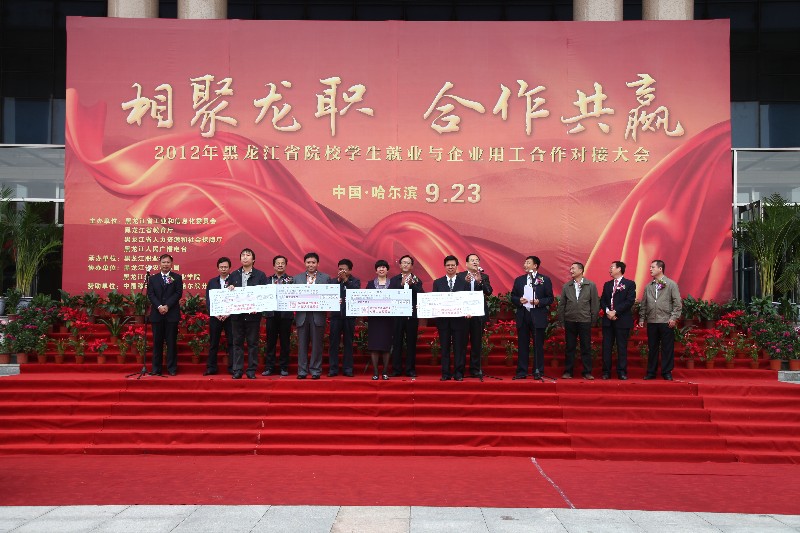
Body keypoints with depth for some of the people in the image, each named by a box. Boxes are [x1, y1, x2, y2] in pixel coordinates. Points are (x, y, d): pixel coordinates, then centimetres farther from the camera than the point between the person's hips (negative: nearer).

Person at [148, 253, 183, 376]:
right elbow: (150, 294, 3)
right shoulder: (153, 278, 13)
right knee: (157, 341, 4)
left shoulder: (177, 277, 7)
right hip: (157, 314, 2)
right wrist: (159, 306, -12)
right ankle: (156, 368, 10)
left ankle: (172, 368, 5)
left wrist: (167, 306, -13)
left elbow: (178, 293, -3)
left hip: (172, 314, -2)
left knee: (171, 341, 0)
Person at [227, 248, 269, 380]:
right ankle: (237, 370, 11)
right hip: (237, 314, 3)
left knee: (253, 343, 3)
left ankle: (252, 370, 9)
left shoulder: (260, 275, 1)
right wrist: (229, 289, -10)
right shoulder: (234, 275, 11)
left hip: (253, 314, -2)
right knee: (237, 343, 6)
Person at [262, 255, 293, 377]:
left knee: (285, 342, 4)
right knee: (270, 342, 5)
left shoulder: (291, 280, 5)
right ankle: (269, 367, 11)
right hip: (271, 313, 2)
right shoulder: (268, 279, 12)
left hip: (285, 314, -1)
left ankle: (284, 367, 11)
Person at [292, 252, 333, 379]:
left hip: (318, 315, -1)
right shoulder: (297, 278, 12)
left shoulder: (326, 278, 6)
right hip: (302, 315, 2)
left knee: (317, 344, 3)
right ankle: (302, 371, 11)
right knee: (302, 344, 4)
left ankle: (315, 370, 10)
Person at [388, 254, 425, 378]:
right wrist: (402, 284, -16)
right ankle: (396, 369, 7)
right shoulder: (394, 280, 9)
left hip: (412, 315, 0)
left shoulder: (416, 280, 8)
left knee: (411, 343, 3)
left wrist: (412, 284, -17)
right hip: (398, 315, 0)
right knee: (397, 342, 1)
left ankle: (410, 369, 9)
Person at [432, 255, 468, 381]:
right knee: (444, 347, 5)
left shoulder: (463, 282, 7)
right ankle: (445, 373, 11)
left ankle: (458, 373, 8)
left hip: (459, 318, -1)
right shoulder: (437, 282, 9)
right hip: (443, 319, 1)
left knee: (459, 347, 1)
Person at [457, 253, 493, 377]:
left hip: (478, 314, 2)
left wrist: (480, 281, -20)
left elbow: (489, 292, -5)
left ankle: (475, 369, 14)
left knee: (477, 343, 6)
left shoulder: (484, 277, 10)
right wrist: (465, 281, -23)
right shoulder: (460, 276, 4)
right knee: (462, 342, 1)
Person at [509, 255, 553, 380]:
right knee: (522, 345, 5)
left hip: (538, 317, -3)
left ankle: (538, 372, 10)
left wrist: (539, 302, -16)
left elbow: (550, 298, 1)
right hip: (522, 316, 3)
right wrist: (519, 300, -8)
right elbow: (513, 297, 13)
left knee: (538, 345, 2)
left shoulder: (545, 280, 2)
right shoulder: (519, 280, 12)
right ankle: (521, 372, 11)